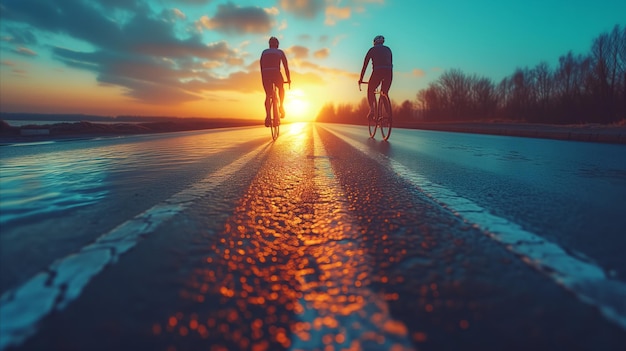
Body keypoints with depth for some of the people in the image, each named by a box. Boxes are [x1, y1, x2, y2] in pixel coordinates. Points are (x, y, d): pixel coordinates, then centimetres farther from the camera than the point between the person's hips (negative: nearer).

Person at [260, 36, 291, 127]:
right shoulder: (280, 52, 22)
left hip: (265, 73, 2)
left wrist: (263, 78, 35)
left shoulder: (264, 52, 27)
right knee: (281, 89, 28)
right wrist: (289, 79, 26)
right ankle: (281, 106, 12)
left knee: (268, 95, 7)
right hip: (275, 72, -1)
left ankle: (267, 116, -8)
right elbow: (286, 66, 20)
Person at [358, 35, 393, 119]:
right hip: (389, 72, 3)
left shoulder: (372, 50, 16)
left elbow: (365, 65, 14)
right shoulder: (388, 49, 26)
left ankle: (372, 110, -5)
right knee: (385, 93, 19)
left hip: (377, 72, -3)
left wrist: (360, 79, 18)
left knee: (370, 91, 16)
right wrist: (388, 75, 37)